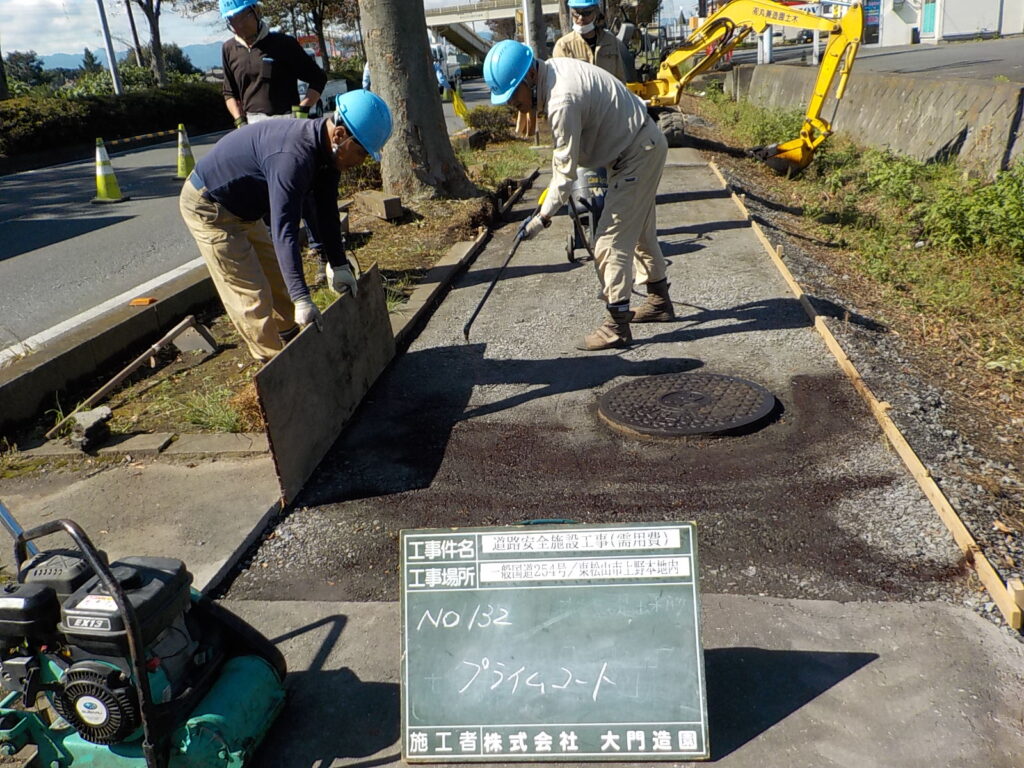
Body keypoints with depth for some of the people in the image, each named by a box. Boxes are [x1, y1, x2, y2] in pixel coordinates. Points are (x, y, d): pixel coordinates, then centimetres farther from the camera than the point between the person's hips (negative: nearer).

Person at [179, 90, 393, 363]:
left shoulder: (325, 150, -7)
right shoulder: (293, 156, -37)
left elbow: (327, 212, 2)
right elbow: (283, 230, -41)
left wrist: (339, 266, 1)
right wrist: (302, 300, -43)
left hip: (242, 211, 10)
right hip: (208, 208, -10)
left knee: (278, 280, 16)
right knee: (252, 296, -8)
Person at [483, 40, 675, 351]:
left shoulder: (563, 100, -29)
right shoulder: (552, 71, 0)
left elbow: (566, 168, -26)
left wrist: (542, 217, -20)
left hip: (639, 155, -11)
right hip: (644, 144, 11)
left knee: (611, 241, -10)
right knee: (641, 231, 21)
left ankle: (617, 326, -5)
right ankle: (660, 301, 36)